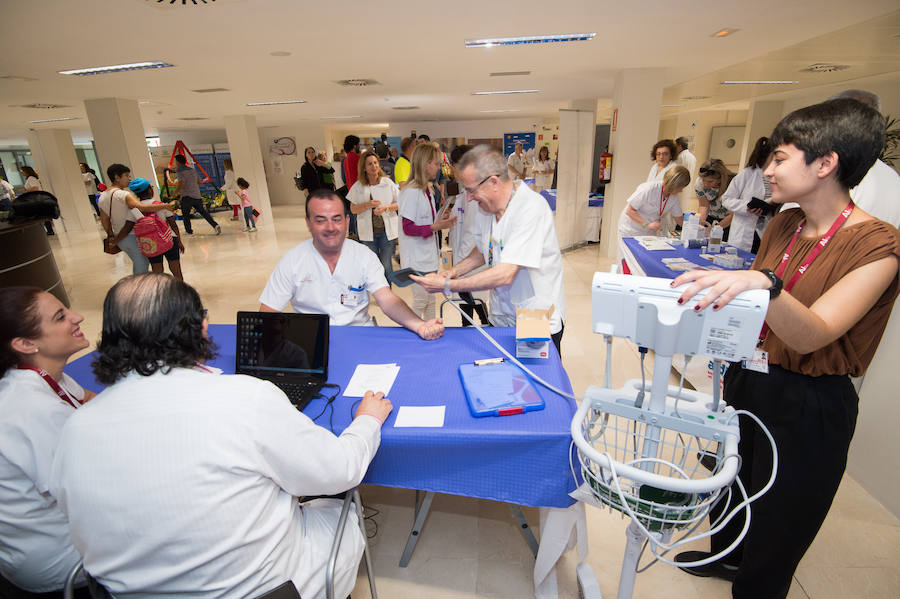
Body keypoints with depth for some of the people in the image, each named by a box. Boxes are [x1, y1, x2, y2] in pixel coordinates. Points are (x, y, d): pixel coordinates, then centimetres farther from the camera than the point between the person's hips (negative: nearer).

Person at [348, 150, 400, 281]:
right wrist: (368, 205, -16)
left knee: (386, 265, 3)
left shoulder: (388, 183, 0)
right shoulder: (358, 186, 1)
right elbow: (353, 209, 2)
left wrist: (385, 208, -16)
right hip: (368, 232, 1)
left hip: (387, 230, -1)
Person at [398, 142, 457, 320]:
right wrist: (435, 227, -24)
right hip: (416, 258, -9)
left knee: (430, 300, 16)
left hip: (429, 253, 9)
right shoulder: (411, 192, -17)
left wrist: (441, 220, 3)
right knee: (420, 301, -1)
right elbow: (408, 228, -20)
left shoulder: (428, 189, 10)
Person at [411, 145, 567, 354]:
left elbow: (505, 274, -30)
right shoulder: (493, 207, 3)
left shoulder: (531, 207, -24)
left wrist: (447, 286, -25)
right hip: (502, 320, 7)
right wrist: (452, 272, 2)